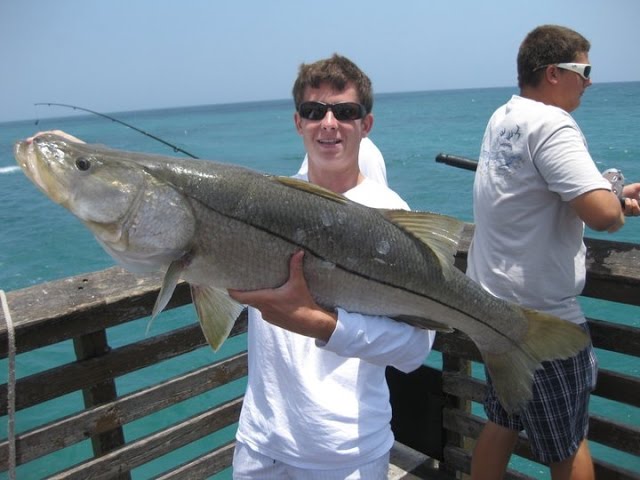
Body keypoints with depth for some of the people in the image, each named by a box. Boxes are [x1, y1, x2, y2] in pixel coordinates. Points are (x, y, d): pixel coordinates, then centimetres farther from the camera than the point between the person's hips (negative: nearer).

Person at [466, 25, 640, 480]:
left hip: (493, 303, 9)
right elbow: (602, 213, -30)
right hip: (542, 314, -8)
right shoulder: (551, 124, -19)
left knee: (502, 423, 22)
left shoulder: (503, 118, 9)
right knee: (570, 443, 11)